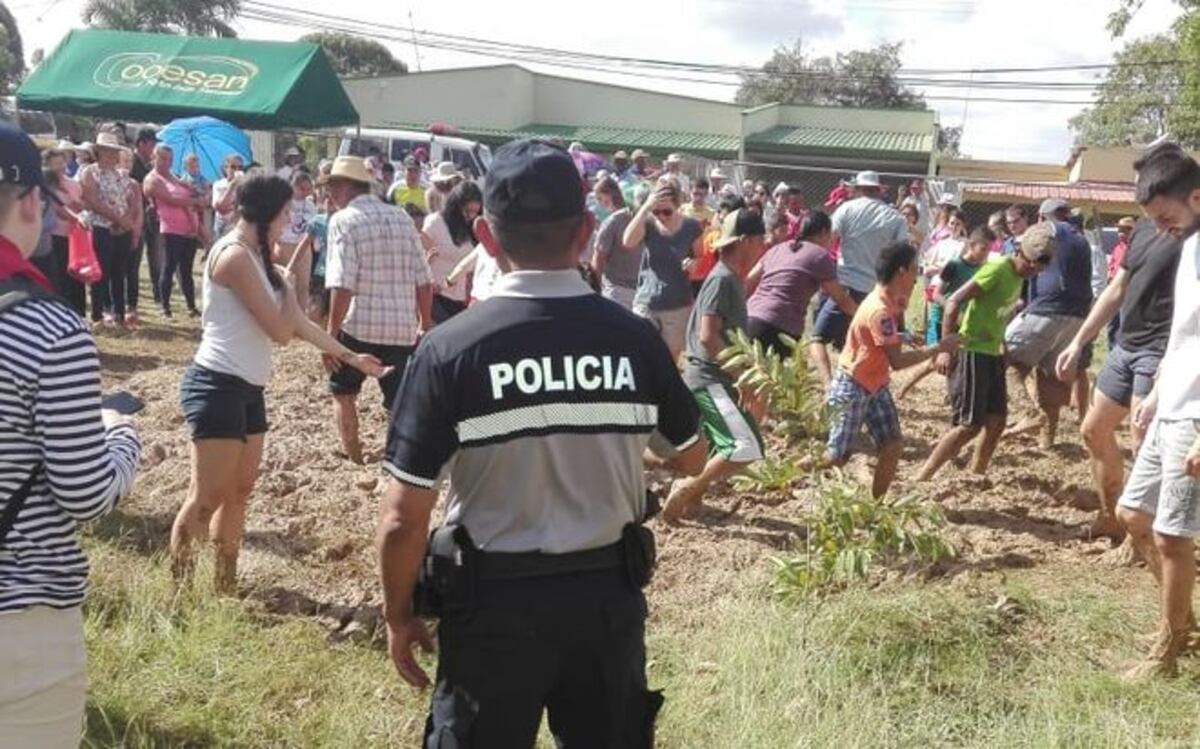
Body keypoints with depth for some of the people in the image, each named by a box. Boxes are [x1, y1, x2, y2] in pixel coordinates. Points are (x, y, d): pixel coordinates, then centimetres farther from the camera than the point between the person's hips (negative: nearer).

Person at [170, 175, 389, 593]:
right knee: (206, 498, -7)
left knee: (239, 492, 13)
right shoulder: (235, 256, -17)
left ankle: (225, 588, 22)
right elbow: (281, 331, -17)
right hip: (217, 387, -10)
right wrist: (287, 281, -1)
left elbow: (295, 324, 17)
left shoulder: (255, 258, 14)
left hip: (246, 389, 10)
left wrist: (350, 357, 19)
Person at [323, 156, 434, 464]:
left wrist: (331, 334, -10)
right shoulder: (401, 217, 9)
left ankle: (354, 458, 22)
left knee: (343, 392, 19)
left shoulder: (343, 220, -6)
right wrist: (425, 326, 16)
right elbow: (424, 280, 7)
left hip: (359, 326, -4)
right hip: (403, 327, 4)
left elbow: (342, 286, -15)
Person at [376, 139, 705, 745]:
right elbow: (691, 460, 7)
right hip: (609, 593, 3)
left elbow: (404, 518, -14)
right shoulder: (635, 339, -9)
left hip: (496, 601, -2)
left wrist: (398, 615, 2)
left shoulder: (450, 349, -17)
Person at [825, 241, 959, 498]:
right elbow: (897, 361, -27)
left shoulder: (890, 300, 1)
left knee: (893, 446, 2)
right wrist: (937, 348, -20)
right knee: (837, 456, -2)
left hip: (876, 387, 9)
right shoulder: (879, 311, -28)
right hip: (852, 389, -9)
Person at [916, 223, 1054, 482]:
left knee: (997, 421, 9)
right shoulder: (998, 269, -16)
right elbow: (954, 302, -22)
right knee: (969, 425, -9)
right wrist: (946, 348, -25)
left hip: (992, 353, 9)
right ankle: (919, 480, -6)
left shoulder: (1018, 276, 11)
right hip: (971, 352, -9)